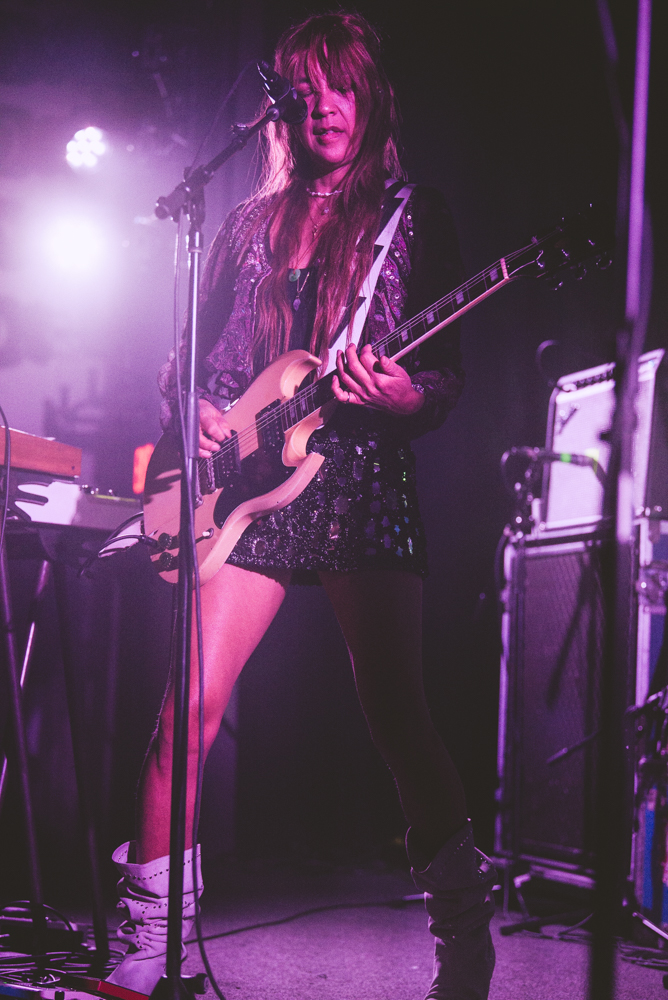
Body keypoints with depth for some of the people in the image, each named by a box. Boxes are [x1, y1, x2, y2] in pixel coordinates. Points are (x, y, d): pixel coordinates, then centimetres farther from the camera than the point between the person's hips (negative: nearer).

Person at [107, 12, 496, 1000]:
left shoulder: (414, 215, 9)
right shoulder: (252, 221, 17)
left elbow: (450, 370, 4)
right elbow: (193, 349, 20)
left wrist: (406, 396, -18)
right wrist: (192, 415, -1)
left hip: (364, 484, -2)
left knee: (398, 716, -7)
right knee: (191, 706, -7)